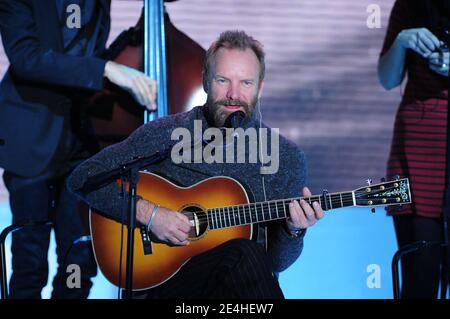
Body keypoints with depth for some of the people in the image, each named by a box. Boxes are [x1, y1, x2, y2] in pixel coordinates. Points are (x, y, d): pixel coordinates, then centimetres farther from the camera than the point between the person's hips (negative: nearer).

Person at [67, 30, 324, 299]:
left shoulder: (287, 158, 7)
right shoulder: (165, 135, 3)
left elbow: (277, 262, 8)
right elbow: (83, 177, -1)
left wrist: (294, 231, -15)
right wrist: (148, 213, -13)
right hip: (168, 278, -2)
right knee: (244, 254, -34)